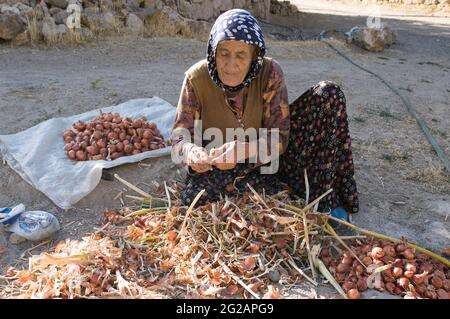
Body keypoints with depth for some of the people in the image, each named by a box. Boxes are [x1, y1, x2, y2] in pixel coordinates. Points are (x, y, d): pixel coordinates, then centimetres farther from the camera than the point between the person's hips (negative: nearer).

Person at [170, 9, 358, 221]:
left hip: (267, 156, 0)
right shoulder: (196, 78, -18)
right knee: (193, 194, -35)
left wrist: (242, 150, -41)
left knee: (329, 93, -17)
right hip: (221, 167, 1)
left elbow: (278, 138, -21)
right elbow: (180, 138, -15)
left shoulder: (270, 72, -19)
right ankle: (291, 190, -18)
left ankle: (324, 196, -16)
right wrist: (191, 153, -39)